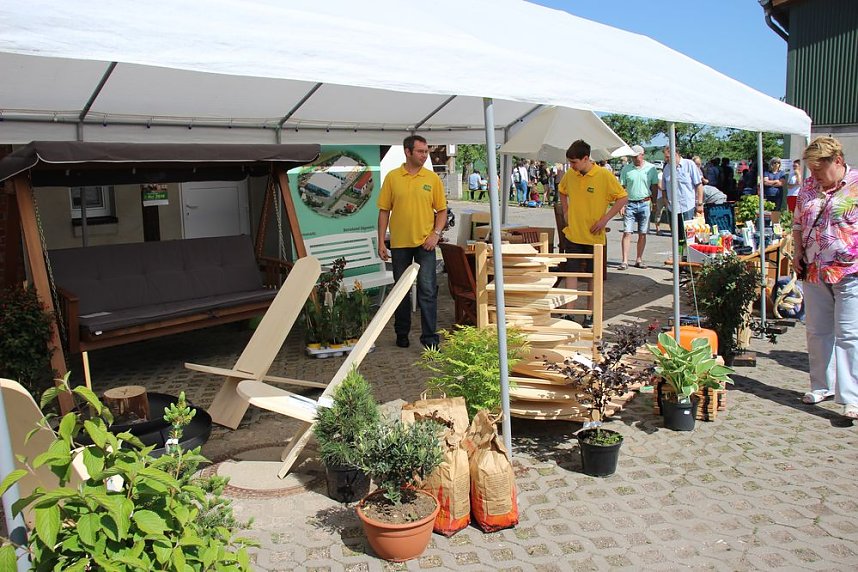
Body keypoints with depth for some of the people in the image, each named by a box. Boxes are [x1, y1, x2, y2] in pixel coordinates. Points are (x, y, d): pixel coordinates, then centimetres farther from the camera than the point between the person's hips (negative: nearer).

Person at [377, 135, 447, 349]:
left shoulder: (432, 178, 3)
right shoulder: (392, 177, 2)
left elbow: (442, 210, 7)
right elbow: (384, 211, 4)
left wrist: (436, 234, -9)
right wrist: (381, 242, 0)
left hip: (425, 242, -1)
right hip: (399, 243, 1)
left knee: (427, 289, -4)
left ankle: (429, 337, 1)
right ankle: (401, 333, 25)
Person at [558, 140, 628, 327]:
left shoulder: (604, 176, -13)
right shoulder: (570, 175, 0)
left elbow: (622, 198, -7)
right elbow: (562, 191, 21)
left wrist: (605, 219, -13)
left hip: (594, 236, -3)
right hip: (573, 234, 3)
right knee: (571, 273, 3)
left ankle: (590, 314, 21)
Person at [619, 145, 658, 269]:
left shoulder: (651, 168, 4)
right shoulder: (626, 169, 3)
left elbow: (655, 187, 9)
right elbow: (622, 187, 4)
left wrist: (654, 203, 4)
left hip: (645, 203, 1)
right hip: (630, 204, -1)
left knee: (642, 234, 5)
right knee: (627, 233, -7)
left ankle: (639, 259, 15)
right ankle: (625, 261, -6)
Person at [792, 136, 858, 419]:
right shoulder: (808, 188, 10)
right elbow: (798, 225, 20)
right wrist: (798, 253, 8)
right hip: (815, 272, 6)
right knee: (817, 332, 12)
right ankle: (822, 386, 26)